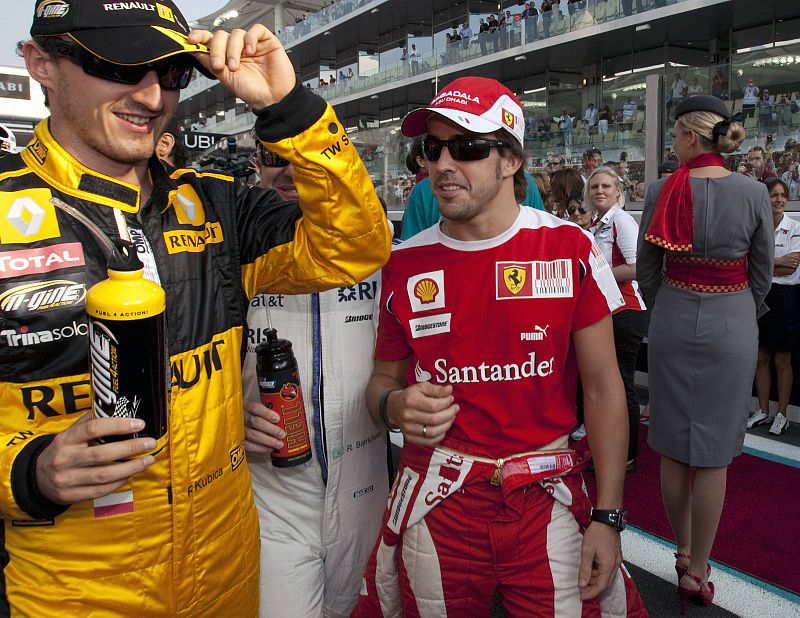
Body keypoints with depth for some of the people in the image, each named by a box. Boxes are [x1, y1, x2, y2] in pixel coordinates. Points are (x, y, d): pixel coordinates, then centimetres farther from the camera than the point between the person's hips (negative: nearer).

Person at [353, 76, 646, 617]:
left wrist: (608, 519, -6)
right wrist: (394, 405, -15)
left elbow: (603, 388, -3)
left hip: (545, 500, -1)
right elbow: (384, 377, 9)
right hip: (435, 503, 2)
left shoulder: (570, 249, -6)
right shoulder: (404, 263, 0)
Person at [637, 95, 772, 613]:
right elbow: (762, 274, 2)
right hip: (731, 328, 0)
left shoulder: (662, 192, -7)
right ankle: (698, 572, 18)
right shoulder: (754, 193, -6)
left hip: (672, 323, 1)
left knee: (673, 448, 14)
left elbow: (647, 270, 1)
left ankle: (683, 551, 31)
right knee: (713, 454, 7)